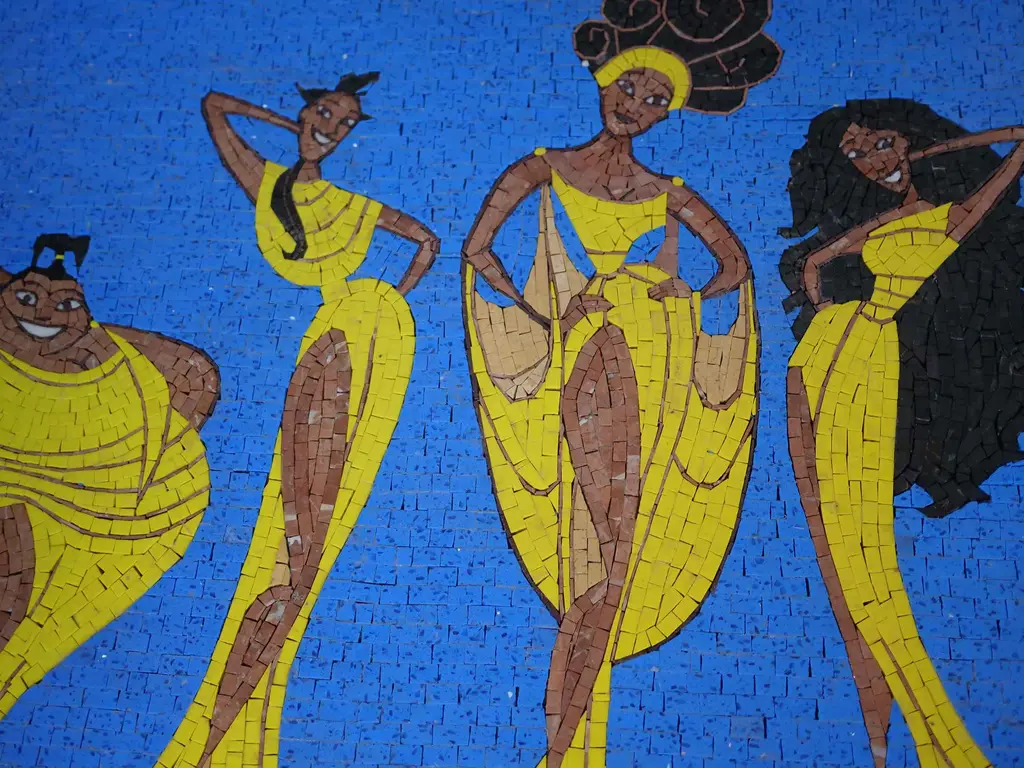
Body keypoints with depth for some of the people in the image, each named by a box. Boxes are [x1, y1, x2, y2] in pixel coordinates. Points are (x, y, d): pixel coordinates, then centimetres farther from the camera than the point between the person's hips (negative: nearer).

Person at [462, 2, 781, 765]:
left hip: (655, 370, 3)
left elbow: (736, 263, 18)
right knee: (602, 567, -9)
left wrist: (683, 301, 1)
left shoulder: (668, 193, 14)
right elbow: (478, 249, -2)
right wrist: (539, 319, -9)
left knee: (611, 563, -1)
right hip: (584, 361, -3)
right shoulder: (546, 169, 7)